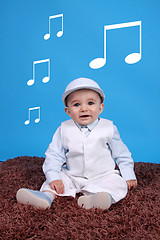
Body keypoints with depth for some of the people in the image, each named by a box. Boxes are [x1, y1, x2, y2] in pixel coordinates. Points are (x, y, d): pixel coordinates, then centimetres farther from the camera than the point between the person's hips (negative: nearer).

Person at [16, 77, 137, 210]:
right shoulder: (64, 130, -4)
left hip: (103, 176, -2)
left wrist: (128, 176, 1)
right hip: (72, 176, 2)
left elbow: (121, 154, 5)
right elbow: (54, 155, -4)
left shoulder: (109, 128, -5)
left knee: (118, 183, -26)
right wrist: (53, 177, -17)